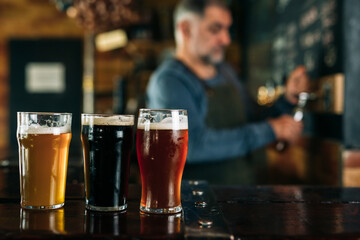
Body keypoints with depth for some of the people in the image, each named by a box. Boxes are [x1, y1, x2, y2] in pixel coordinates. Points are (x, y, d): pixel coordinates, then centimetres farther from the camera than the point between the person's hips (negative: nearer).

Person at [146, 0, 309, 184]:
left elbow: (254, 121, 22)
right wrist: (270, 130, -19)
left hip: (240, 190, 7)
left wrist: (287, 99, 2)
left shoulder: (225, 71, 12)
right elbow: (194, 145, -25)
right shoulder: (168, 81, -13)